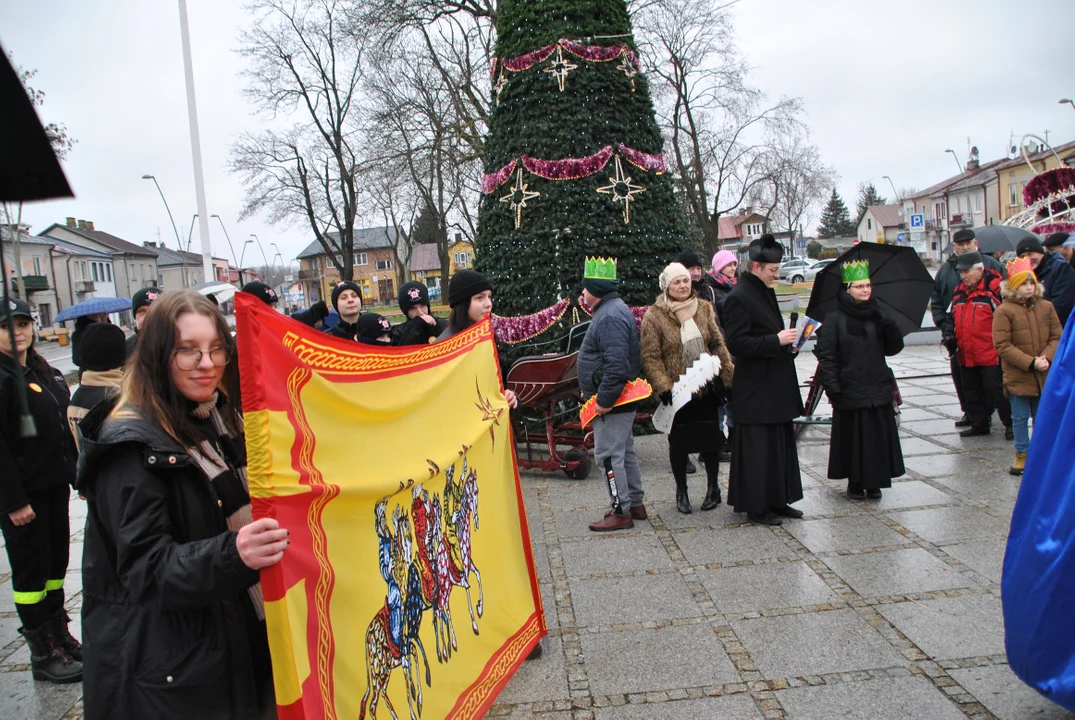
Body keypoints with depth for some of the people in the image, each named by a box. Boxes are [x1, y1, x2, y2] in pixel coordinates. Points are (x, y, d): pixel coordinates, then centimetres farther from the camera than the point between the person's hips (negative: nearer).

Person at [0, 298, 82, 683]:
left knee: (57, 561, 16)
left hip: (54, 486, 8)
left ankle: (59, 635, 30)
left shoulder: (44, 372, 11)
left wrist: (78, 474, 14)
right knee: (31, 570, 3)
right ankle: (42, 654, 15)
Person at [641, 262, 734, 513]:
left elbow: (718, 345, 9)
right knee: (679, 442, 8)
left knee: (710, 438, 10)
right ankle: (681, 491, 26)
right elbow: (650, 357, -9)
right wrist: (664, 387, -19)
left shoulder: (705, 309, 5)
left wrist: (729, 377, -1)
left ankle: (713, 487, 29)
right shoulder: (654, 316, -7)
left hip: (707, 388, 3)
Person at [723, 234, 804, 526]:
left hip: (776, 384, 10)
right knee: (757, 448, -1)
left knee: (781, 444, 15)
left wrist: (787, 342, 8)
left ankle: (777, 500, 26)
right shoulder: (739, 297, -15)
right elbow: (736, 343, -21)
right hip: (755, 387, -10)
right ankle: (756, 506, 10)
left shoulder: (765, 292, 13)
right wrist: (777, 341, -20)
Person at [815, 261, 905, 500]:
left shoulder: (877, 316, 9)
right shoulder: (834, 319, -5)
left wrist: (889, 326, -12)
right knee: (854, 437, 3)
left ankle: (874, 482, 21)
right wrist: (832, 388, -15)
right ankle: (855, 483, 17)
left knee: (878, 437, 7)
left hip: (878, 389, 4)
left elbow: (894, 348, 7)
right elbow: (826, 355, -8)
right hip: (850, 390, -4)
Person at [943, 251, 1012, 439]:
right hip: (965, 356, 7)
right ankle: (978, 424, 28)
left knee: (995, 390, -2)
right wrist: (948, 333, 4)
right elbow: (952, 316, 22)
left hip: (991, 355, -7)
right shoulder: (959, 292, 11)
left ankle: (1011, 424, 14)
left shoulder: (994, 289, -12)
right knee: (972, 391, 15)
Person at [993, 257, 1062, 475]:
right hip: (1017, 376, -3)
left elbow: (1057, 337, 6)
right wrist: (1030, 362, -17)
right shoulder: (1004, 311, -9)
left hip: (1044, 375, 4)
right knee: (1020, 417, 7)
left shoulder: (1046, 306, 5)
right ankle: (1022, 454, 19)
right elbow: (1002, 345, -13)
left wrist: (1047, 358, -12)